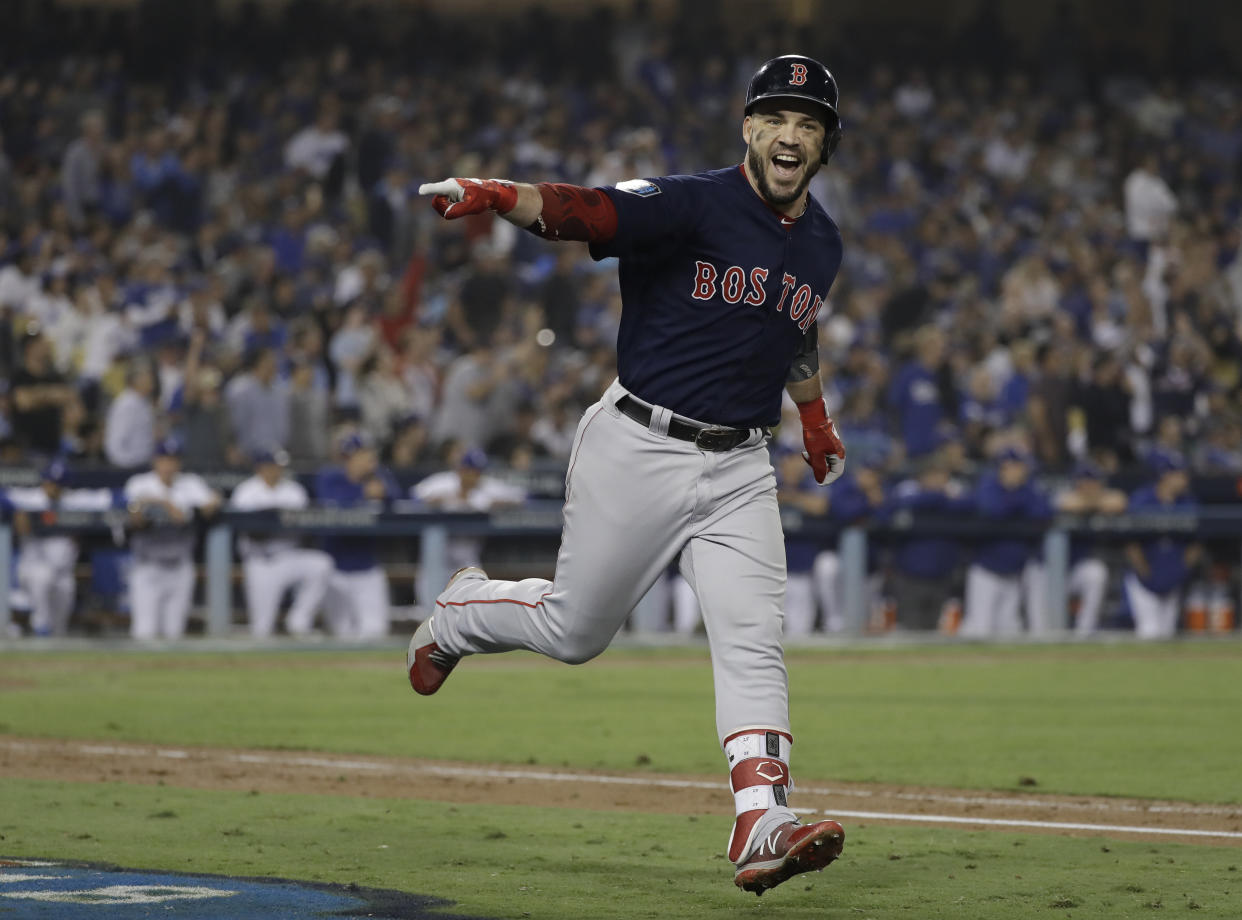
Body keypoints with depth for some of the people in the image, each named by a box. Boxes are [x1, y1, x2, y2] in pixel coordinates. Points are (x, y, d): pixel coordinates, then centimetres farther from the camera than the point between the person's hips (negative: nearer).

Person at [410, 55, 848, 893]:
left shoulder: (822, 244, 9)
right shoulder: (690, 205, -13)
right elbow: (586, 212, -30)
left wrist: (816, 418, 32)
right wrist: (496, 195, -48)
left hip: (738, 470, 5)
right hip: (639, 449, -4)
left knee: (753, 642, -12)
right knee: (575, 630, 7)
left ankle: (761, 826, -21)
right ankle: (459, 615, 39)